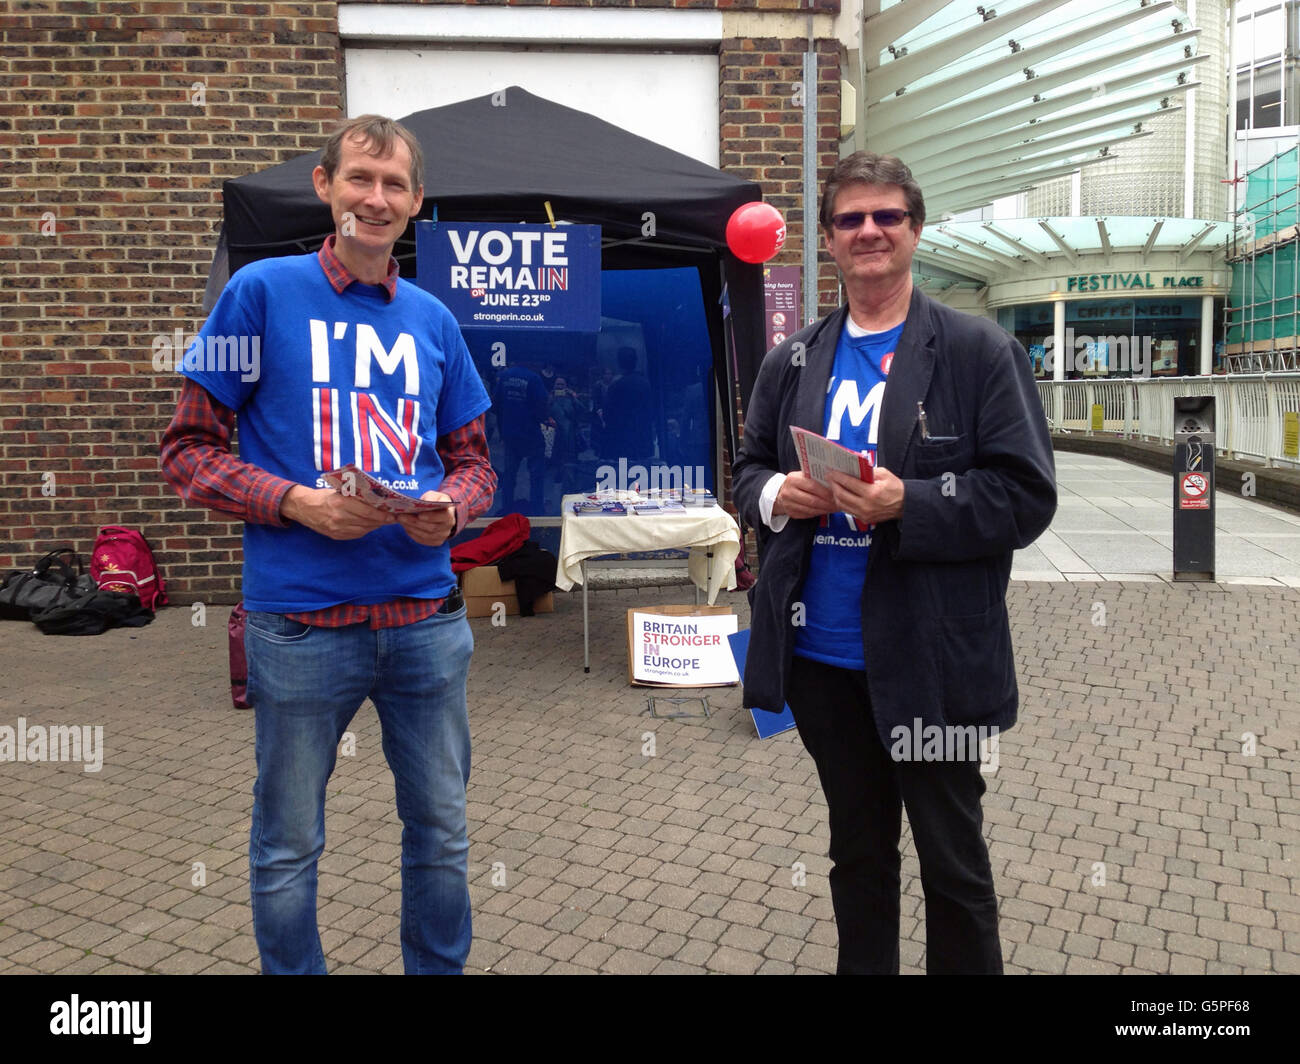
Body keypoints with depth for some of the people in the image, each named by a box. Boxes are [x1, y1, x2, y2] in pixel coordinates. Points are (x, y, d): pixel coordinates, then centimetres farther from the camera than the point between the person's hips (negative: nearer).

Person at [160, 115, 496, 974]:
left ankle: (441, 969, 37)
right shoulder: (262, 292, -1)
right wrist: (298, 503, -16)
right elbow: (189, 449, -1)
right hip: (300, 619, -3)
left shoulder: (433, 320, 10)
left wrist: (451, 508, -8)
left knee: (442, 831, 15)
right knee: (289, 846, 13)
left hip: (426, 615, 4)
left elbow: (474, 460, 15)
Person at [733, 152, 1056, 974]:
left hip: (932, 662, -4)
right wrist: (775, 494, -9)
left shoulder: (980, 352, -5)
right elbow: (749, 468, 14)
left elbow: (1027, 496, -9)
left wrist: (907, 504, -23)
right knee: (857, 851, 21)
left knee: (954, 864, 12)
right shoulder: (792, 362, 10)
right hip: (822, 658, 4)